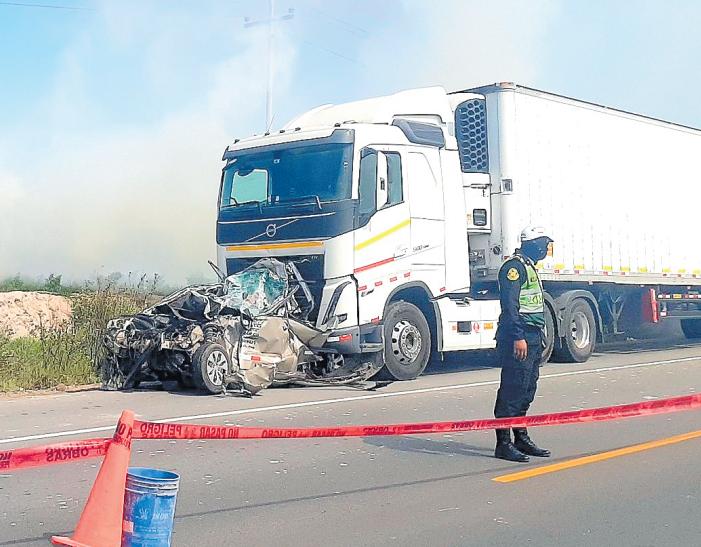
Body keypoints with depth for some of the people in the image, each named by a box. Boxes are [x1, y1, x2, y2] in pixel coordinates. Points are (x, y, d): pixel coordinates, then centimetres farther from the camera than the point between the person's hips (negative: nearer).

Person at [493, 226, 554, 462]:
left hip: (532, 338, 10)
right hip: (518, 338, -10)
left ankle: (521, 438, 22)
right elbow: (510, 305, -19)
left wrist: (538, 337, 22)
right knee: (512, 390, -8)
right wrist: (518, 337, -23)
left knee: (526, 391, 14)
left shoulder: (529, 266, 21)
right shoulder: (514, 266, -11)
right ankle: (503, 444, -5)